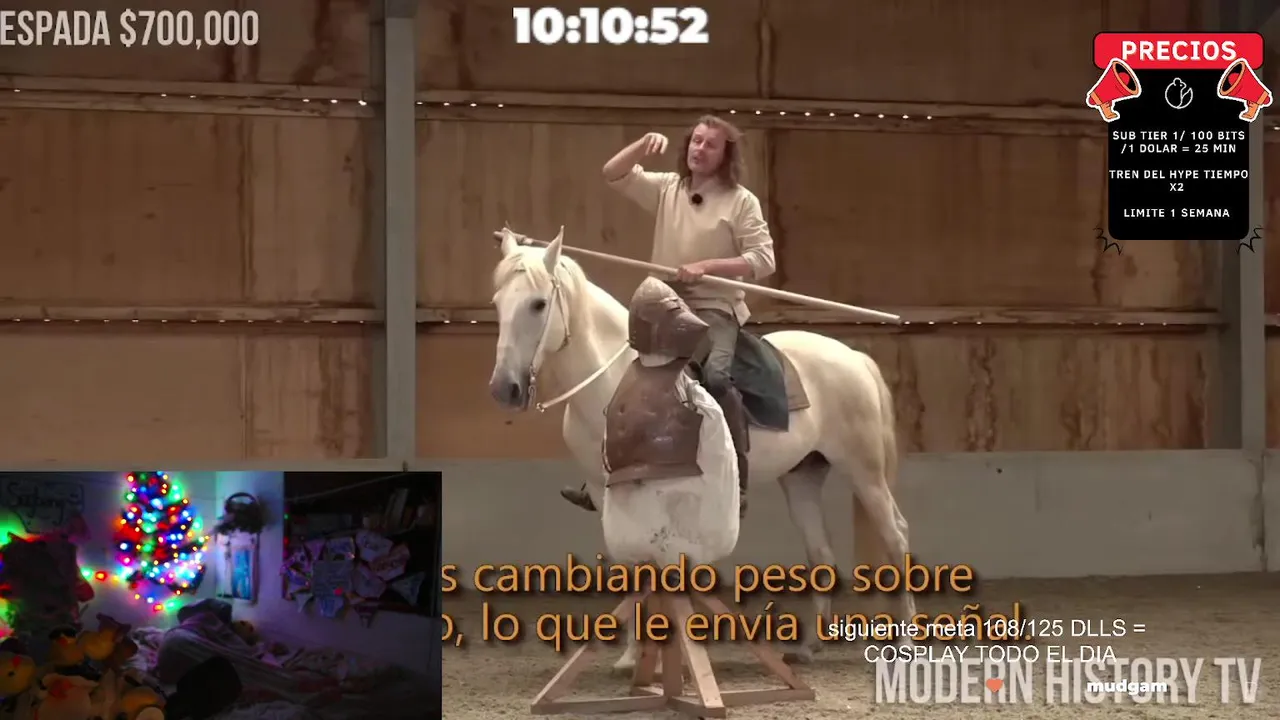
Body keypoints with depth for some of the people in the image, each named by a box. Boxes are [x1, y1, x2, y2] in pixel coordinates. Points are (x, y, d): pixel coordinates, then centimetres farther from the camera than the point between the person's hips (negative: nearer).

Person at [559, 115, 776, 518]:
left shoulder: (741, 202, -4)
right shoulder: (666, 189, 9)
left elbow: (764, 260, -9)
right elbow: (613, 175, 4)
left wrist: (706, 266, -19)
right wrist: (643, 146, -13)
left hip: (715, 308, -6)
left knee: (715, 374, -34)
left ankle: (737, 482, -25)